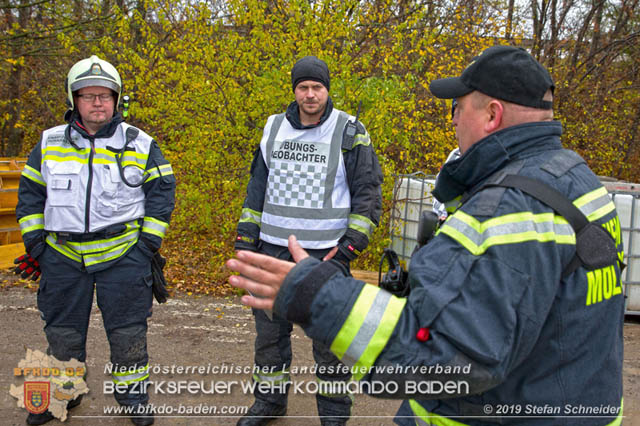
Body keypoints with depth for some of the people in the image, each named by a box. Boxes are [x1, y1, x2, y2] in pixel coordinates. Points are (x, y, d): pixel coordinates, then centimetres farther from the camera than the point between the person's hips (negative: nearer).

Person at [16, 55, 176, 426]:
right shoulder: (49, 144, 5)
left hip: (123, 253, -2)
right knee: (62, 329, 14)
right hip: (63, 254, 3)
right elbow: (30, 192, 12)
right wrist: (34, 238, 4)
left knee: (128, 329, 6)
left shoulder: (140, 144, 0)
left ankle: (132, 391, 25)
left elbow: (162, 189, 3)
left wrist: (150, 239, -4)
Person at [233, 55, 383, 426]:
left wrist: (350, 247, -11)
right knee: (269, 330, 14)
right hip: (273, 249, 4)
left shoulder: (350, 132, -4)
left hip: (325, 254, -4)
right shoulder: (274, 128, 9)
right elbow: (258, 186, 15)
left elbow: (367, 194, -3)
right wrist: (246, 236, 9)